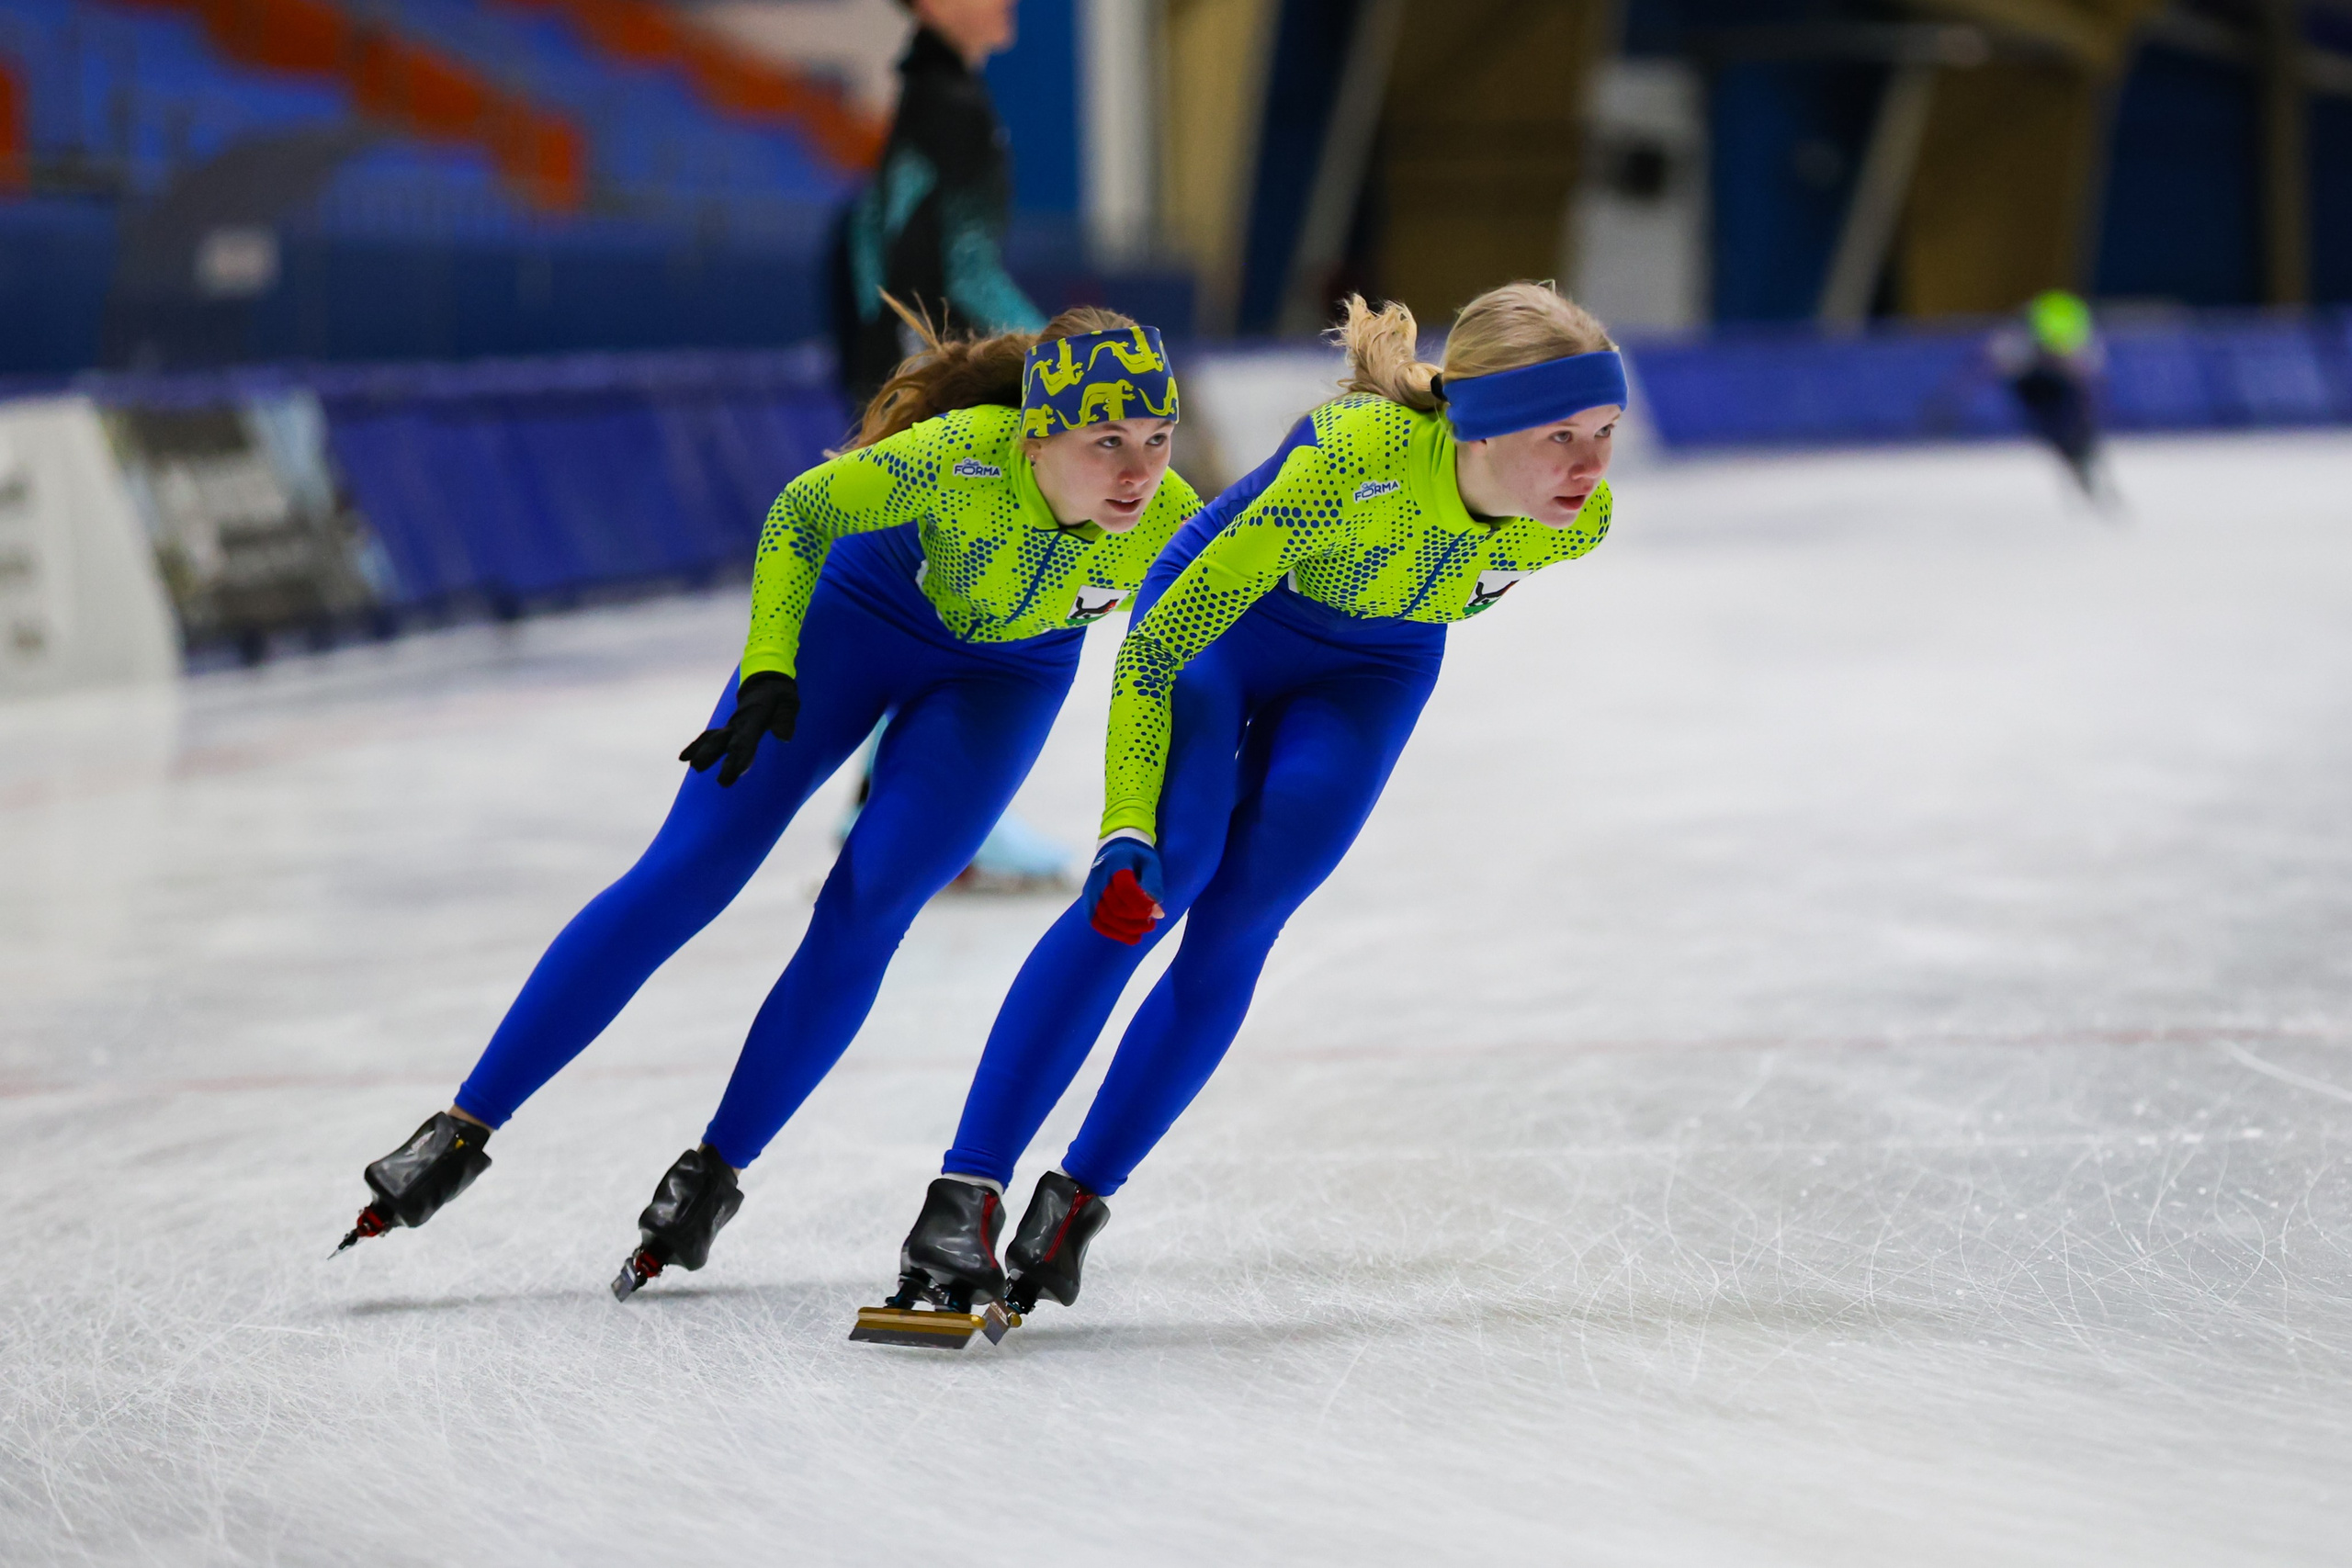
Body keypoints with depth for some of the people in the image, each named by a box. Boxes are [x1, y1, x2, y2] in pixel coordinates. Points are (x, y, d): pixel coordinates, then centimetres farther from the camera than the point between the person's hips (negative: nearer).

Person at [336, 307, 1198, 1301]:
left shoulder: (1168, 524, -28)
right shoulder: (960, 459, -38)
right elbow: (801, 514, -25)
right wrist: (769, 671, -35)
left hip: (1006, 675, 2)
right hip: (861, 607, -2)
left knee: (865, 910, -12)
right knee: (689, 873, -7)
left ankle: (717, 1171, 5)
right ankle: (467, 1127, -2)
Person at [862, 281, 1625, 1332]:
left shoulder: (1577, 518, -24)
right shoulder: (1349, 457, -40)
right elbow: (1153, 649, -32)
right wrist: (1127, 830, -36)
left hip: (1368, 673, 4)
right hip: (1213, 622, -4)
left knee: (1236, 927, -10)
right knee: (1158, 878, -21)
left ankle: (1079, 1199, 2)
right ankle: (965, 1196, -23)